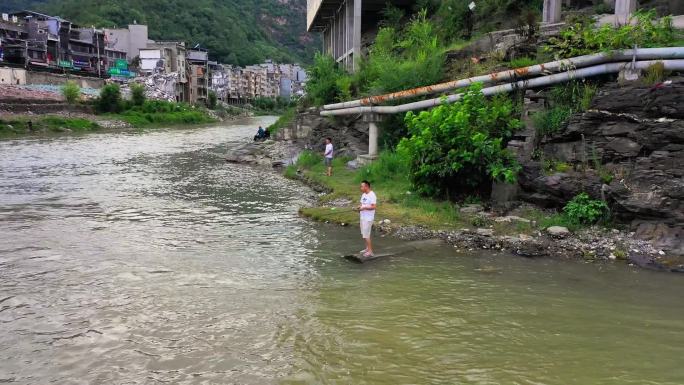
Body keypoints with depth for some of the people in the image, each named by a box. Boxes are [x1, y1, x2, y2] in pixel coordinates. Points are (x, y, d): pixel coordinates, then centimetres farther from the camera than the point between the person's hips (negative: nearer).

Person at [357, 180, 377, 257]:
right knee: (363, 234, 16)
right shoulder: (363, 195, 11)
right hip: (362, 217, 9)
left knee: (366, 235, -7)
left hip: (368, 218, -9)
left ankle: (370, 251, 0)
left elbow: (374, 206, -23)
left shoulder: (372, 195, -17)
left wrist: (364, 207, -23)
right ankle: (367, 248, 28)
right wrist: (359, 206, -1)